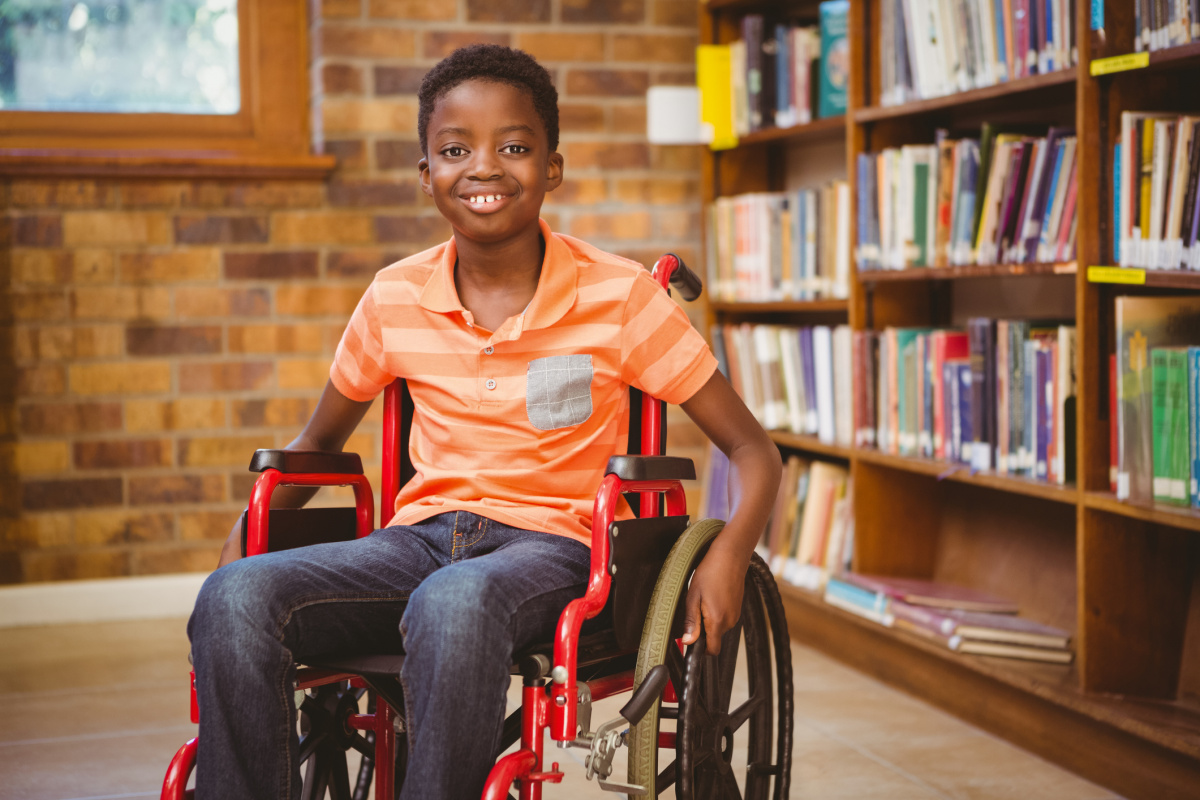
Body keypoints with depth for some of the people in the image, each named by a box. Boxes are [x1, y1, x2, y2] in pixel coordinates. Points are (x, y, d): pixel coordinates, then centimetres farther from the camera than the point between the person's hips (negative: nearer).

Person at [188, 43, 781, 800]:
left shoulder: (618, 296, -4)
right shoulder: (396, 299, 5)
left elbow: (753, 450, -1)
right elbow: (320, 440, 21)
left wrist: (729, 553, -21)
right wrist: (243, 535, 3)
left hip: (550, 545, -3)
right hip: (421, 536, 4)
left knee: (453, 603, -40)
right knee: (234, 597, -25)